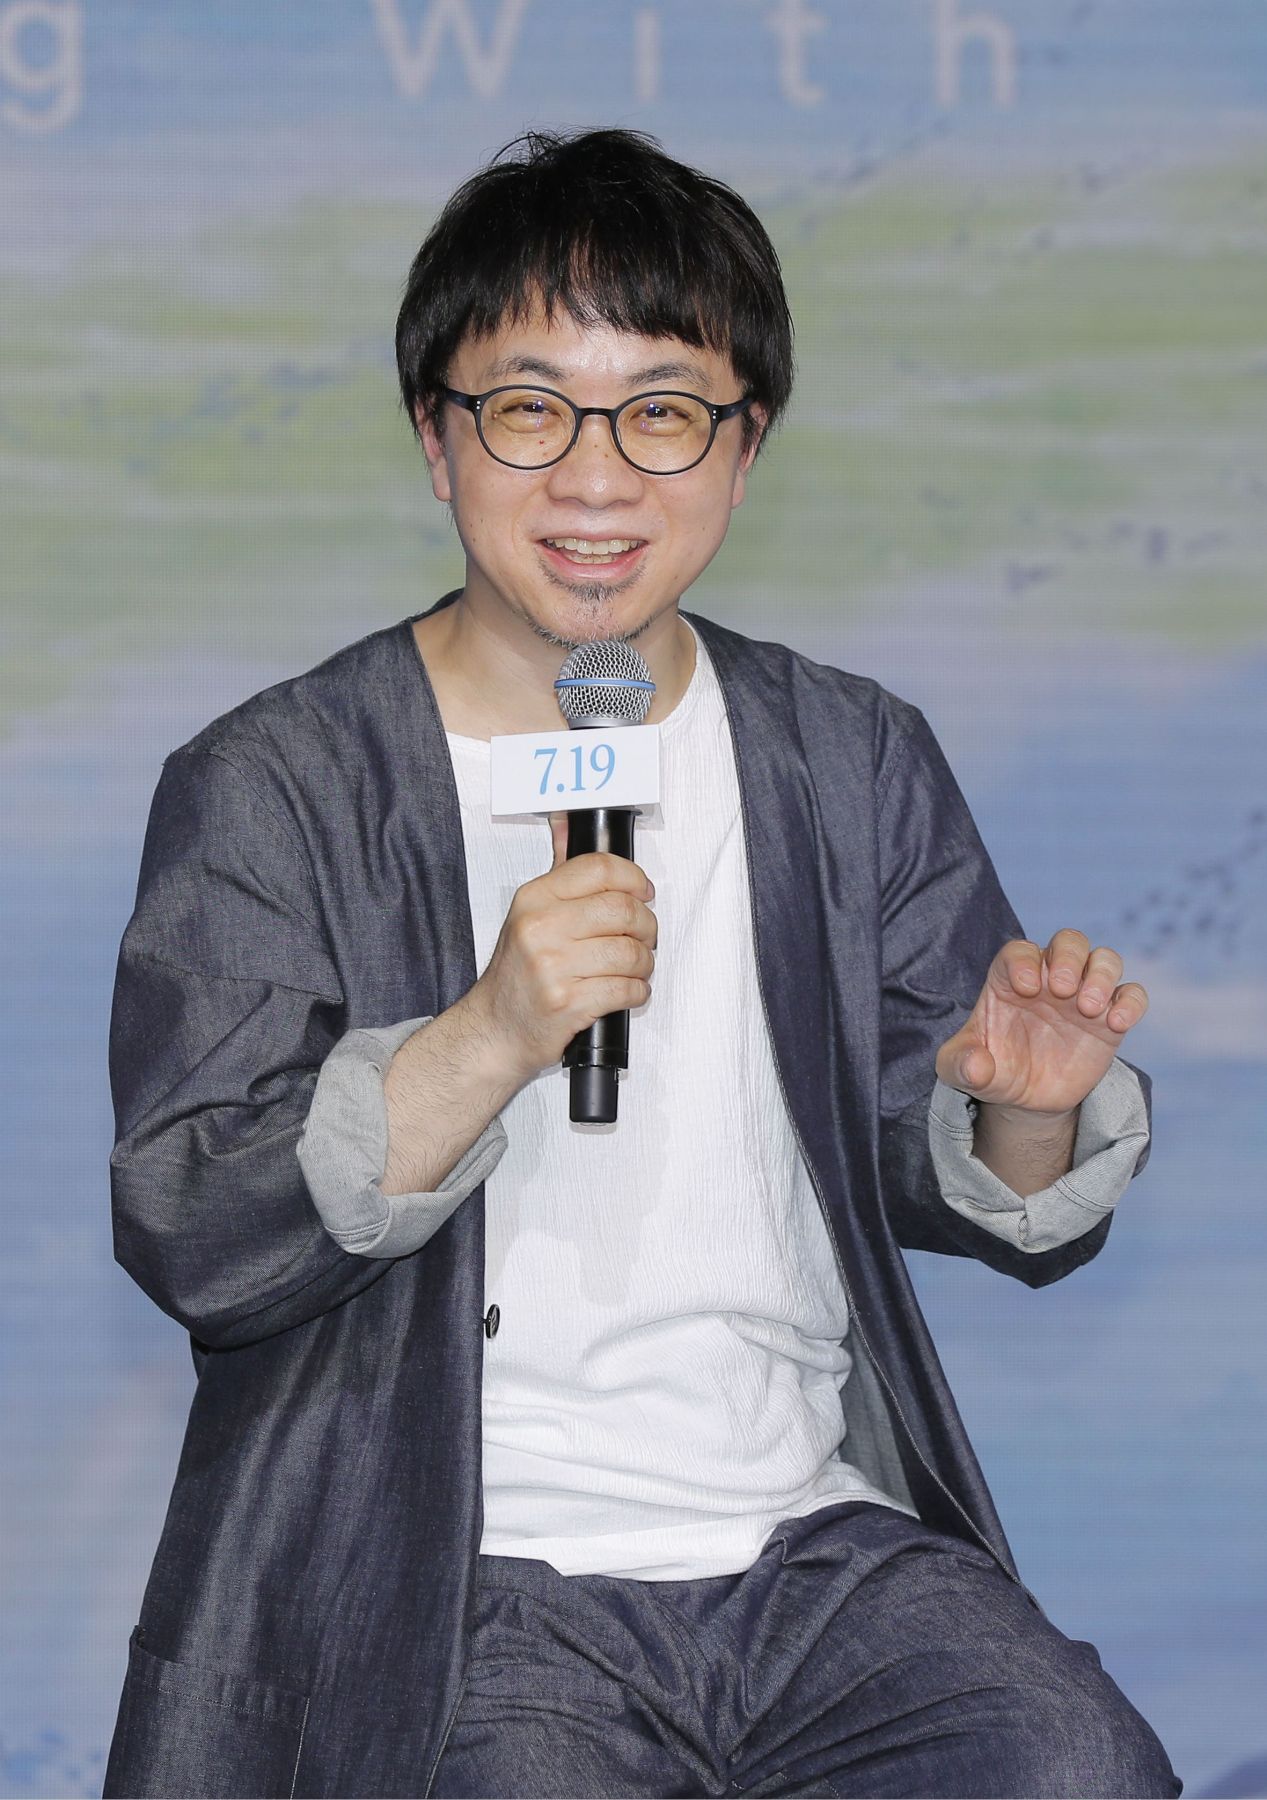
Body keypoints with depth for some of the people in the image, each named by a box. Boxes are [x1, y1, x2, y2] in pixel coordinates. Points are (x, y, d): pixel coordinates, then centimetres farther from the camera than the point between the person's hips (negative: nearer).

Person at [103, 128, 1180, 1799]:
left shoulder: (865, 767, 11)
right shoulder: (267, 789, -1)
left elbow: (969, 1202, 16)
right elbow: (190, 1245, -9)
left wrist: (1030, 1111, -8)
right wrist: (483, 1041, -23)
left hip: (821, 1531, 3)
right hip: (454, 1580, -3)